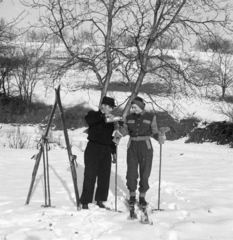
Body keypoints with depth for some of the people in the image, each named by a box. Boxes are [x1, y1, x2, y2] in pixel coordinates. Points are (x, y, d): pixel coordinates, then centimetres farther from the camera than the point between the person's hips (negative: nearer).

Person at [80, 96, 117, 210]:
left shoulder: (110, 120, 16)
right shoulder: (93, 115, -1)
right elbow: (88, 119, -26)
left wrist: (114, 152, 14)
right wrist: (104, 116, -36)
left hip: (106, 150, 6)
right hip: (93, 149, -6)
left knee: (104, 176, 6)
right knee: (90, 176, -7)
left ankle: (100, 199, 19)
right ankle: (85, 202, -4)